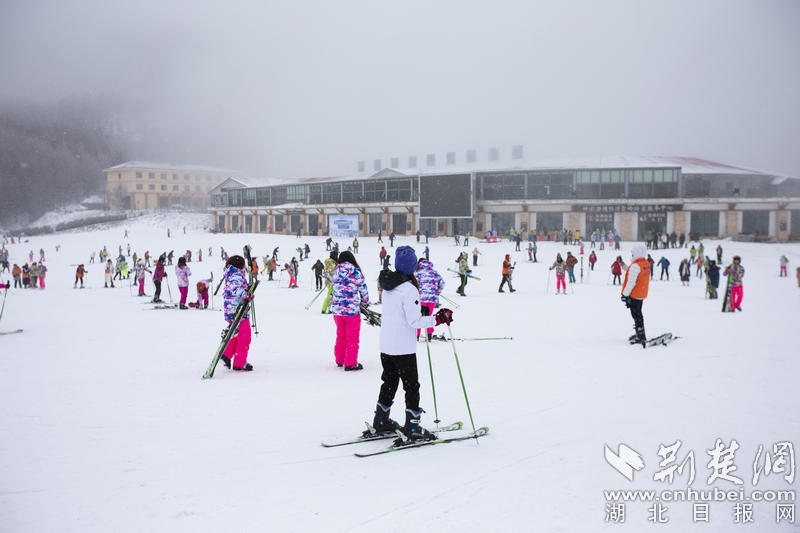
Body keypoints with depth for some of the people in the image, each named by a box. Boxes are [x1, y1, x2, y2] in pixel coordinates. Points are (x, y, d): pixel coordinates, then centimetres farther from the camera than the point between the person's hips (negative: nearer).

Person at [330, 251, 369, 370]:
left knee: (340, 336, 21)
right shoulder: (355, 272, -9)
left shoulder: (335, 272, 4)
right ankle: (350, 363, 7)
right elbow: (363, 288, -3)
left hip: (337, 310, 5)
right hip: (352, 310, -5)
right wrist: (365, 300, 16)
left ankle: (339, 360, 29)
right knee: (352, 338, 5)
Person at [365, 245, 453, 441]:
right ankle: (412, 428, 6)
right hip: (403, 347, -8)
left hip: (386, 344, 8)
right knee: (411, 385, 3)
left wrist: (419, 311, 12)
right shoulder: (409, 289, -20)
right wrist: (439, 319, -15)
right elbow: (414, 321, -21)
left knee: (389, 382, 19)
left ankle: (380, 423, 26)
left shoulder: (388, 285, 5)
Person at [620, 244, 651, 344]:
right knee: (638, 314, 21)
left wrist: (625, 294, -19)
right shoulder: (647, 264, 6)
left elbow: (631, 282, -24)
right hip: (642, 294, 9)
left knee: (636, 315, -2)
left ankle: (641, 337, -1)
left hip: (634, 295, -9)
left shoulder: (636, 265, -22)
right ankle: (640, 334, 32)